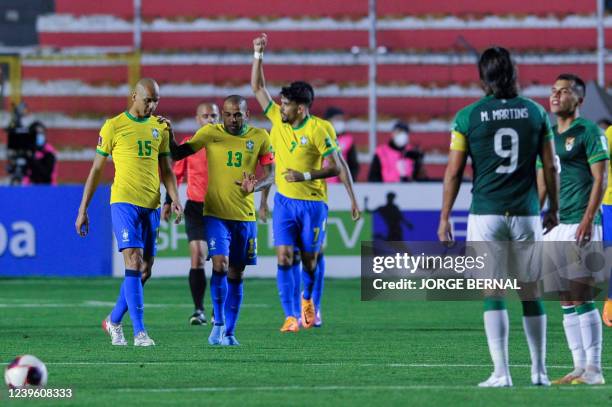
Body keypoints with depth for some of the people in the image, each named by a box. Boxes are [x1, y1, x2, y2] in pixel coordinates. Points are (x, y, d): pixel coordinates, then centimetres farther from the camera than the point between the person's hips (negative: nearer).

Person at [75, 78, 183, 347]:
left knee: (145, 270, 7)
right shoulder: (113, 127, -1)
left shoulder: (160, 128, 12)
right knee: (133, 262, -16)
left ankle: (113, 321, 26)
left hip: (151, 205, 5)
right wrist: (83, 210, 2)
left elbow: (166, 170, 17)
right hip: (124, 203, -5)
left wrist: (175, 199, -1)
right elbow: (96, 170, 4)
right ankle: (140, 332, -18)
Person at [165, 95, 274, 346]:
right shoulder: (210, 133, -1)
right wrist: (170, 135, -19)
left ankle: (229, 332, 19)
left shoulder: (260, 138, 2)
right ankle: (218, 323, -6)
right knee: (220, 264, -19)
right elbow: (178, 154, 0)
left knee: (236, 275, 8)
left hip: (245, 216, 2)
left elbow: (269, 176, 1)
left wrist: (255, 186, -20)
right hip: (215, 213, -2)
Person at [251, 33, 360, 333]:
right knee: (284, 257, -10)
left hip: (313, 203, -3)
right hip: (284, 201, 3)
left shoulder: (319, 129, -13)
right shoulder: (277, 119, 2)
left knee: (309, 259, 8)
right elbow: (257, 87, 11)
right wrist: (258, 55, 4)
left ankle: (307, 299, 38)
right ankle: (291, 317, -11)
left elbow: (336, 166, -11)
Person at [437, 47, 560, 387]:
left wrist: (445, 217, 6)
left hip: (486, 215, -2)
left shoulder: (468, 117, -3)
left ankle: (502, 373, -6)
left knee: (493, 295, 0)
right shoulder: (535, 113, 2)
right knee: (532, 294, 11)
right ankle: (540, 371, 17)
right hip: (526, 215, 2)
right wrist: (554, 209, 17)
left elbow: (454, 172, -2)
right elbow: (550, 167, 5)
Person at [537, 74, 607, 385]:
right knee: (567, 302, 6)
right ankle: (580, 368, 10)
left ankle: (594, 369, -8)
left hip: (580, 225, -8)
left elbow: (600, 178, -9)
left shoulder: (589, 132, -3)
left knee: (582, 299, -10)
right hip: (555, 227, 8)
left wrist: (588, 220, -18)